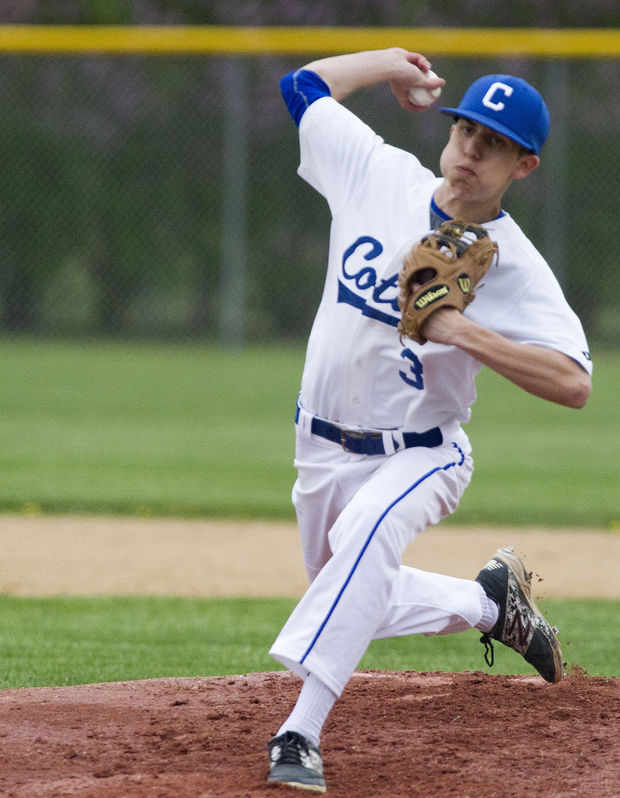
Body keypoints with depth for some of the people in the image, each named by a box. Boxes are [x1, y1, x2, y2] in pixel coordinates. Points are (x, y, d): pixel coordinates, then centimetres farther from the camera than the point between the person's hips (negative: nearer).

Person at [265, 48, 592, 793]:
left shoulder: (515, 267, -15)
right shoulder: (381, 176, -5)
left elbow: (574, 383, -26)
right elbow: (303, 86, 9)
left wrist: (464, 333, -31)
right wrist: (391, 61, 14)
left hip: (419, 457, -6)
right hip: (323, 451, 6)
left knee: (366, 533, -38)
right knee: (357, 601, 19)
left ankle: (301, 733, -43)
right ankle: (488, 603, 46)